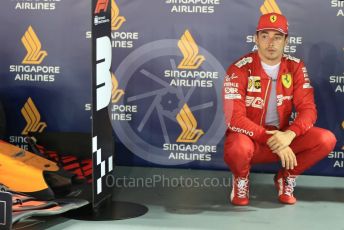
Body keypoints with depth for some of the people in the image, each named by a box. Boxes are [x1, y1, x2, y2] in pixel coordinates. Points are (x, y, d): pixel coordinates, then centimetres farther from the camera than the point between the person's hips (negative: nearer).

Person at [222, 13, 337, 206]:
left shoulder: (295, 67, -2)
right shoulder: (240, 69, -15)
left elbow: (308, 109, -7)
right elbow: (235, 118, -21)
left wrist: (289, 135, -29)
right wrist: (273, 141, -30)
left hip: (283, 137, 4)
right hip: (250, 137, -4)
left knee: (326, 140, -20)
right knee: (238, 148, -40)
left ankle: (286, 179, 6)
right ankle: (241, 179, -1)